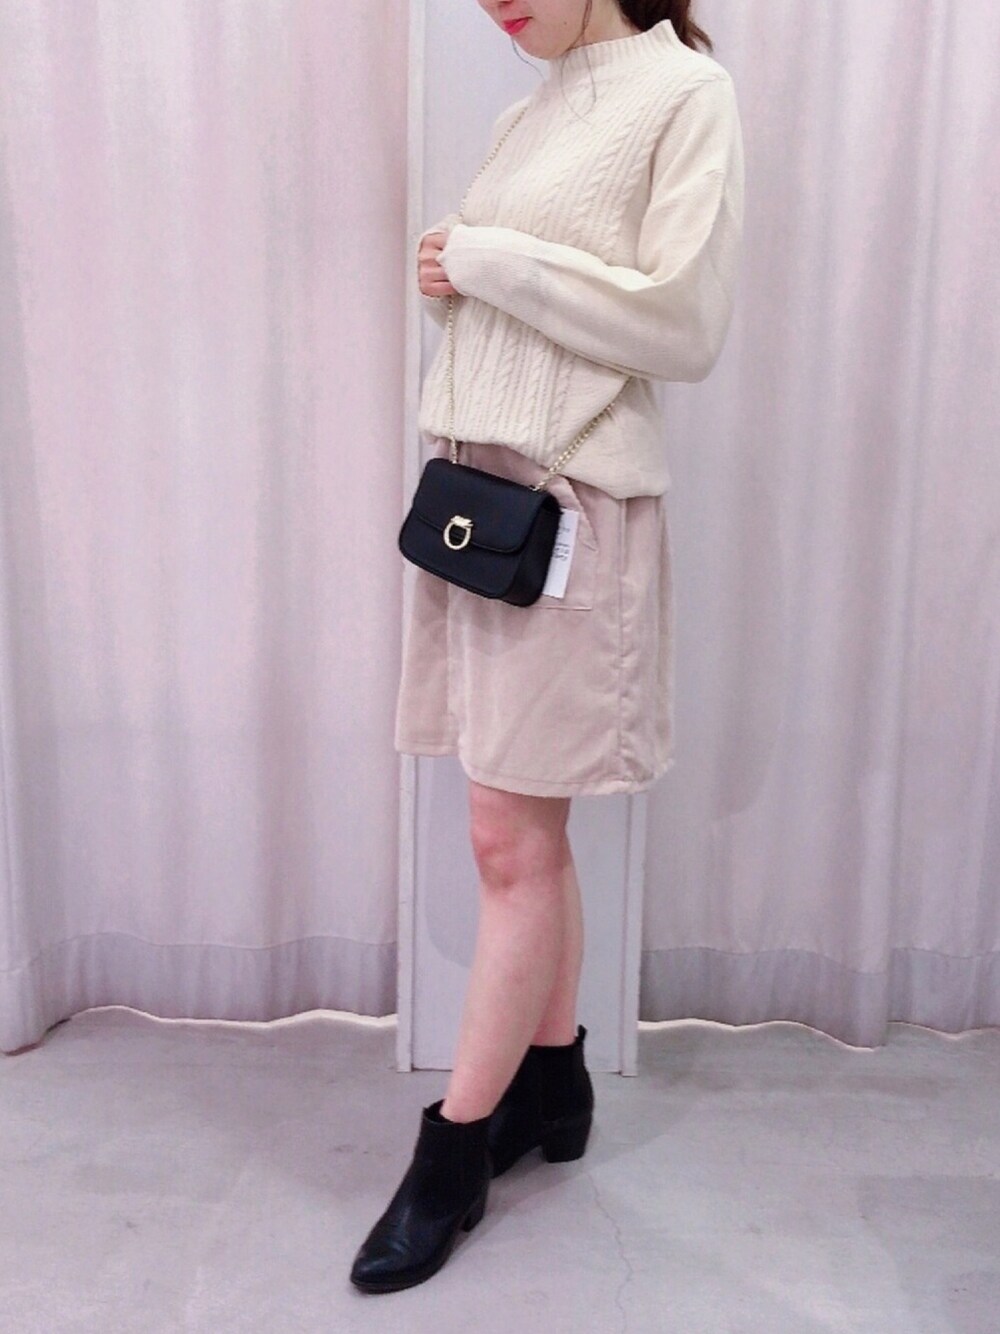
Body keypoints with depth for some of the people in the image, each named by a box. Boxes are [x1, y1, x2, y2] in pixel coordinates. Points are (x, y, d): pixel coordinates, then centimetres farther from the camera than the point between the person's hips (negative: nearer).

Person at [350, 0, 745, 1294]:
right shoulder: (523, 116, 18)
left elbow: (683, 324, -13)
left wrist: (488, 259, -11)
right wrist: (449, 281, 3)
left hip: (572, 508, -7)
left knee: (513, 839, -2)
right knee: (528, 835, 11)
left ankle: (454, 1150, 10)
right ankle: (552, 1083, 27)